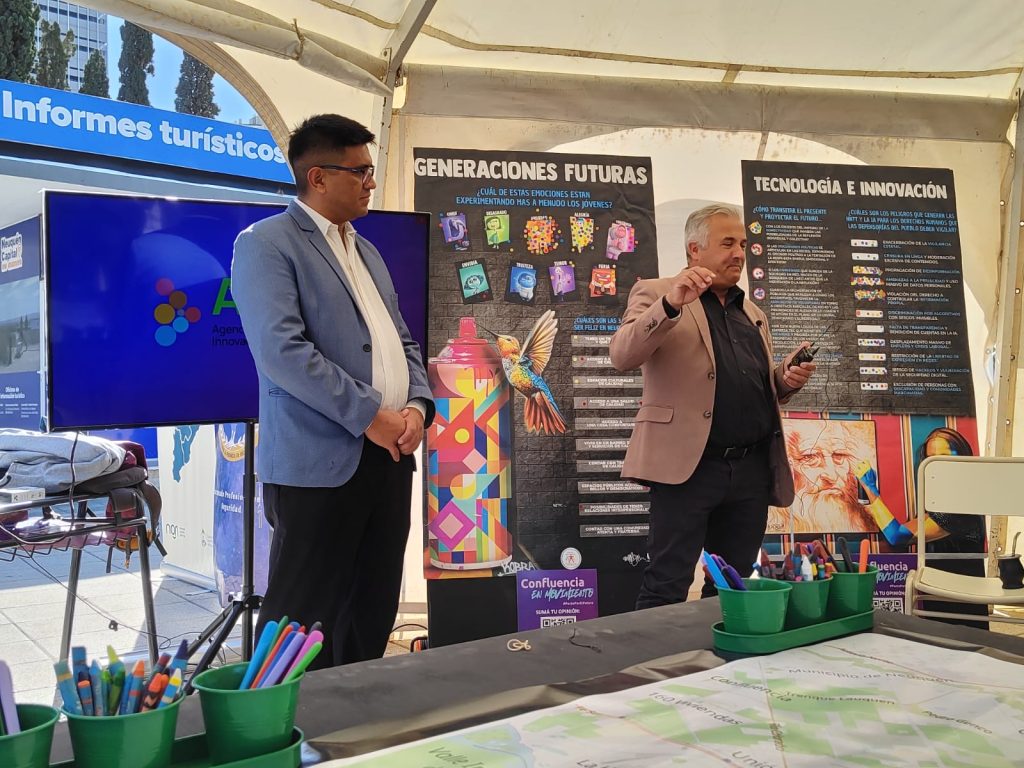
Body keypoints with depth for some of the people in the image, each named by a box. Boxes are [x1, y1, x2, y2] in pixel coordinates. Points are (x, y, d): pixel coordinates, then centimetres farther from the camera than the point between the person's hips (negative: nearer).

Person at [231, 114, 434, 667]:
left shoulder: (366, 252, 20)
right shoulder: (265, 244, -6)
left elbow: (401, 341, 20)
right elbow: (282, 352, -18)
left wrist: (417, 406, 1)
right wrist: (370, 416, -17)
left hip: (389, 455, 8)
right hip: (319, 462, -8)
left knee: (372, 616, 15)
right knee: (302, 622, 1)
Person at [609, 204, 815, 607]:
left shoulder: (753, 314, 23)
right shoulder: (656, 294, 3)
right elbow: (622, 356, -14)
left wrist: (786, 379, 5)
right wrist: (671, 304, -27)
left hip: (752, 470, 6)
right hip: (688, 466, -6)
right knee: (666, 591, -4)